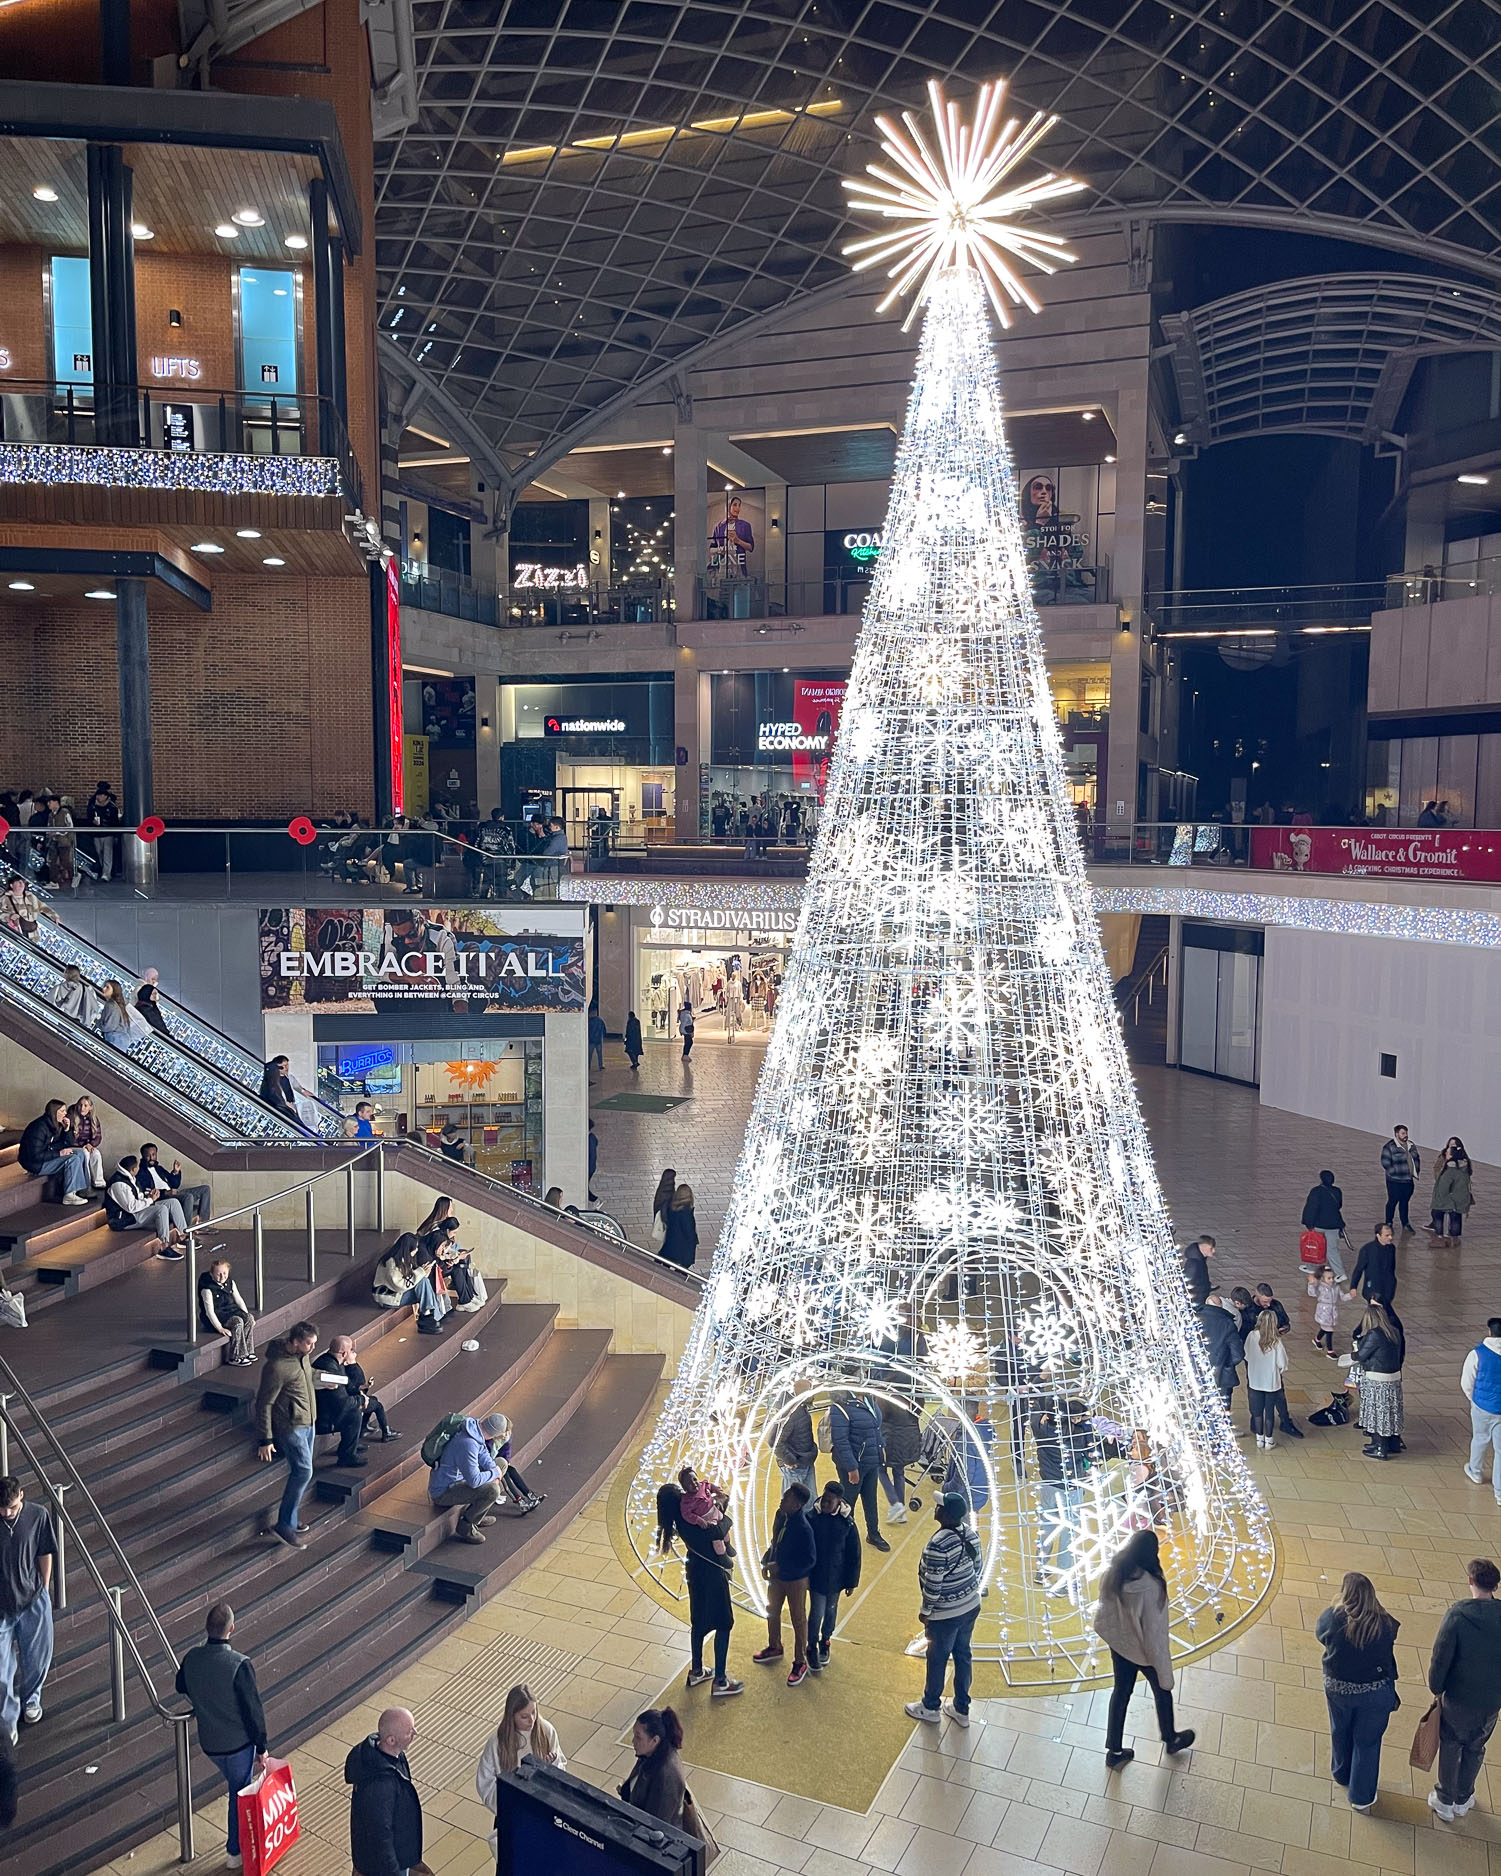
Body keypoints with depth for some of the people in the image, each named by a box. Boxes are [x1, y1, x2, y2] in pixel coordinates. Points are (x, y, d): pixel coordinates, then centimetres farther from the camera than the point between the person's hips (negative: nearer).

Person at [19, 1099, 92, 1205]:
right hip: (36, 1164, -10)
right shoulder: (39, 1127, -23)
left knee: (80, 1153, 0)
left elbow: (69, 1144, 11)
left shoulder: (55, 1125, 4)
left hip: (49, 1156, 10)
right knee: (73, 1159, -23)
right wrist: (59, 1153, -23)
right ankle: (69, 1196, -21)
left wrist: (66, 1129, -5)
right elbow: (36, 1156, -27)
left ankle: (82, 1188, -2)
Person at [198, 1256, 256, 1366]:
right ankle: (235, 1358, -23)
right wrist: (220, 1328, -27)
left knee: (249, 1319, -19)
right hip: (217, 1315, -7)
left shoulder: (230, 1282, 3)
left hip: (231, 1310, 7)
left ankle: (247, 1351, -10)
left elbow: (239, 1300, 10)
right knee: (237, 1322, -31)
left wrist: (247, 1315, 0)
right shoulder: (207, 1289, -18)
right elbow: (209, 1311, -21)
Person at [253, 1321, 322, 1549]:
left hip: (307, 1422, 9)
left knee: (302, 1472, 13)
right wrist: (265, 1440, -17)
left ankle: (290, 1520, 25)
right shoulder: (277, 1367, -24)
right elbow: (264, 1404, -19)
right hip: (290, 1425, -9)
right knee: (303, 1471, -15)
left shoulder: (303, 1355, 2)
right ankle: (284, 1525, -6)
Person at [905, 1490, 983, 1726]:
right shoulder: (970, 1534, -8)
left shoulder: (938, 1545, -31)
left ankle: (931, 1708, 36)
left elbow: (933, 1585, -24)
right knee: (962, 1656, 22)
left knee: (937, 1660, 15)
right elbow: (977, 1568, 5)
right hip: (970, 1607, 7)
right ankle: (961, 1709, 37)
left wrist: (925, 1611, -8)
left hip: (946, 1614, -7)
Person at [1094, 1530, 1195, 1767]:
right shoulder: (1150, 1588, -38)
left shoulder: (1112, 1575, -20)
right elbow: (1153, 1632, -27)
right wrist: (1164, 1671, -13)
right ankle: (1170, 1740, 51)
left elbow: (1102, 1620, -5)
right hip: (1145, 1651, -5)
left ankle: (1114, 1751, 39)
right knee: (1162, 1692, 25)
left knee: (1121, 1692, 24)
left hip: (1119, 1645, 5)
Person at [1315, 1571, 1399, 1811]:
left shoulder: (1332, 1617, -20)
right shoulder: (1384, 1624, -22)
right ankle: (1361, 1796, 30)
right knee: (1367, 1741, 17)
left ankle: (1341, 1775, 50)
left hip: (1338, 1688, 1)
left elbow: (1319, 1632, 1)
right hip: (1375, 1692, -1)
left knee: (1341, 1732, 27)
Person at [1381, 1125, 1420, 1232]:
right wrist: (1395, 1173, -18)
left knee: (1405, 1202, 15)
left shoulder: (1411, 1145, 8)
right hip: (1395, 1181, -6)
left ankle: (1405, 1223, 25)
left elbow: (1417, 1158, 18)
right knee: (1393, 1201, 4)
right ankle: (1389, 1223, 17)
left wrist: (1416, 1172, 8)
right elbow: (1385, 1163, -16)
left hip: (1409, 1180, 6)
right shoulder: (1390, 1147, -14)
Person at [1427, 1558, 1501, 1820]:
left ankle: (1445, 1802, 30)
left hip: (1457, 1698, -3)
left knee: (1450, 1747, 18)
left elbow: (1440, 1658, -18)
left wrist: (1436, 1688, -1)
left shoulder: (1457, 1614, -24)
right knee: (1475, 1749, 24)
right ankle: (1463, 1800, 38)